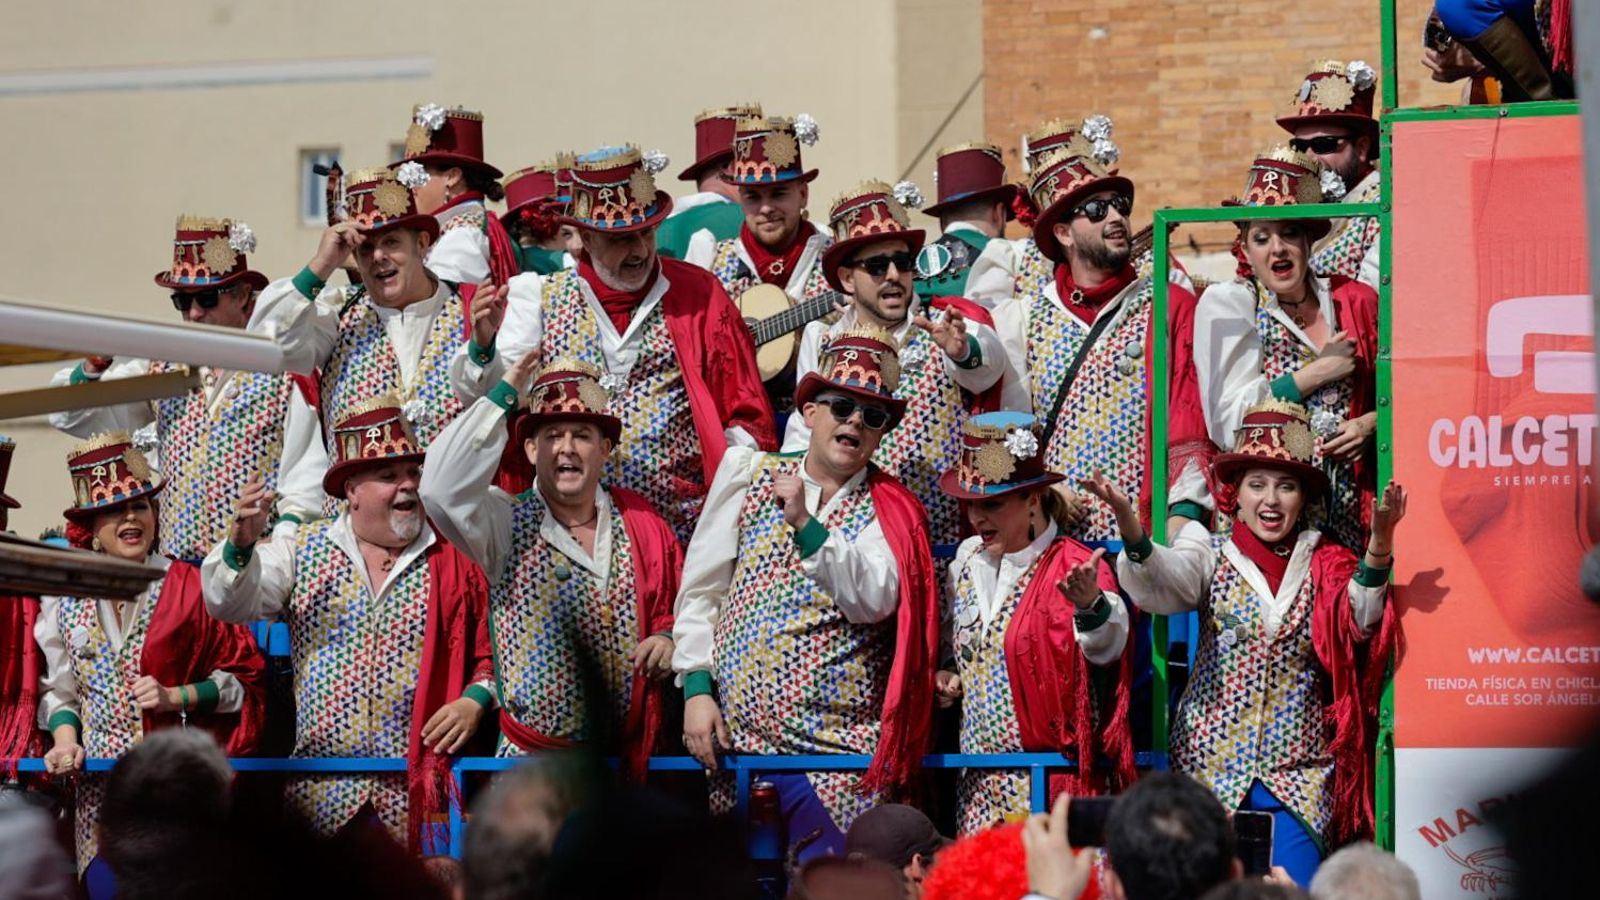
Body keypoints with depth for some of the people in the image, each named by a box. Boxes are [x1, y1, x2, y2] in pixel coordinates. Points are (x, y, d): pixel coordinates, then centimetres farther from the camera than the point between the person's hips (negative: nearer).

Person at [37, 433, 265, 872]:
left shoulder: (191, 587, -3)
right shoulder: (64, 598, 7)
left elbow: (240, 679, 0)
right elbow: (58, 688, 11)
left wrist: (173, 697, -12)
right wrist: (65, 740, -6)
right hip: (98, 782, 3)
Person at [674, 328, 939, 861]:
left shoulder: (889, 512, 5)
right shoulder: (748, 473, 9)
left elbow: (874, 600, -13)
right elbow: (700, 589, 8)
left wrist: (805, 524, -18)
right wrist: (696, 688, -2)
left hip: (833, 741, -2)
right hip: (731, 732, 2)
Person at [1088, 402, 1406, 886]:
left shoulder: (1325, 565, 7)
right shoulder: (1212, 554, 3)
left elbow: (1359, 620, -10)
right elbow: (1164, 578, -17)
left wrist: (1380, 542, -26)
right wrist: (1127, 521, -37)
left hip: (1299, 772, 0)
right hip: (1213, 764, 0)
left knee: (1293, 884, -11)